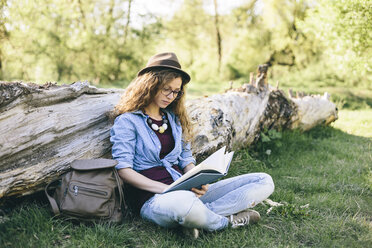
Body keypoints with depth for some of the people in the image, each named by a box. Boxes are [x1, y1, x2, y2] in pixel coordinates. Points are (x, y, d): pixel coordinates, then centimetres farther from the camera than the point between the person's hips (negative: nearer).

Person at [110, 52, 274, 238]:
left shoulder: (174, 118, 20)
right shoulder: (127, 121, 1)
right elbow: (123, 171, -8)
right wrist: (165, 189, -19)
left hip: (186, 191, 7)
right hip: (151, 197, -6)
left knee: (264, 182, -5)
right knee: (184, 202, -45)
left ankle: (201, 215, -22)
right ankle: (227, 221, -11)